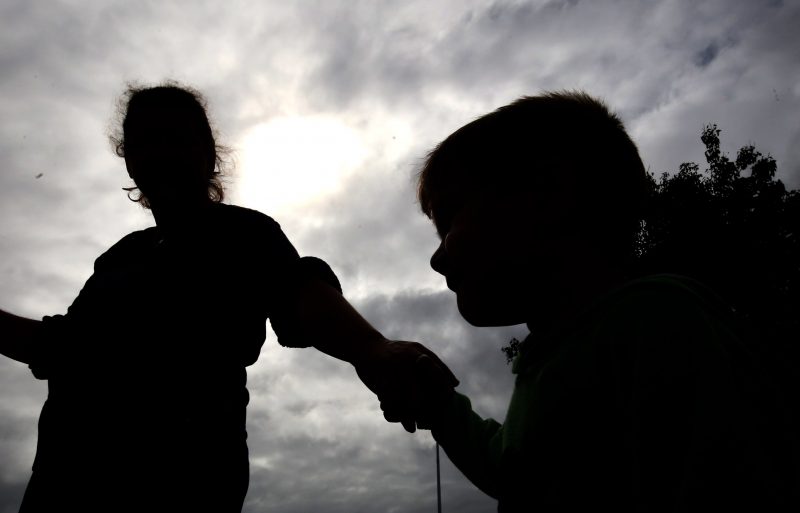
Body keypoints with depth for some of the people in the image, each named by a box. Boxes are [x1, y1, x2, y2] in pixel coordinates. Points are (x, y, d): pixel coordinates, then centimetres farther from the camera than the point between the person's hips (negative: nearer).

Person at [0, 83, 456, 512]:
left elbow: (295, 290, -23)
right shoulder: (123, 254, 21)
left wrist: (372, 350, -43)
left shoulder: (239, 231, -2)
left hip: (176, 474, -7)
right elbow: (64, 343, 32)